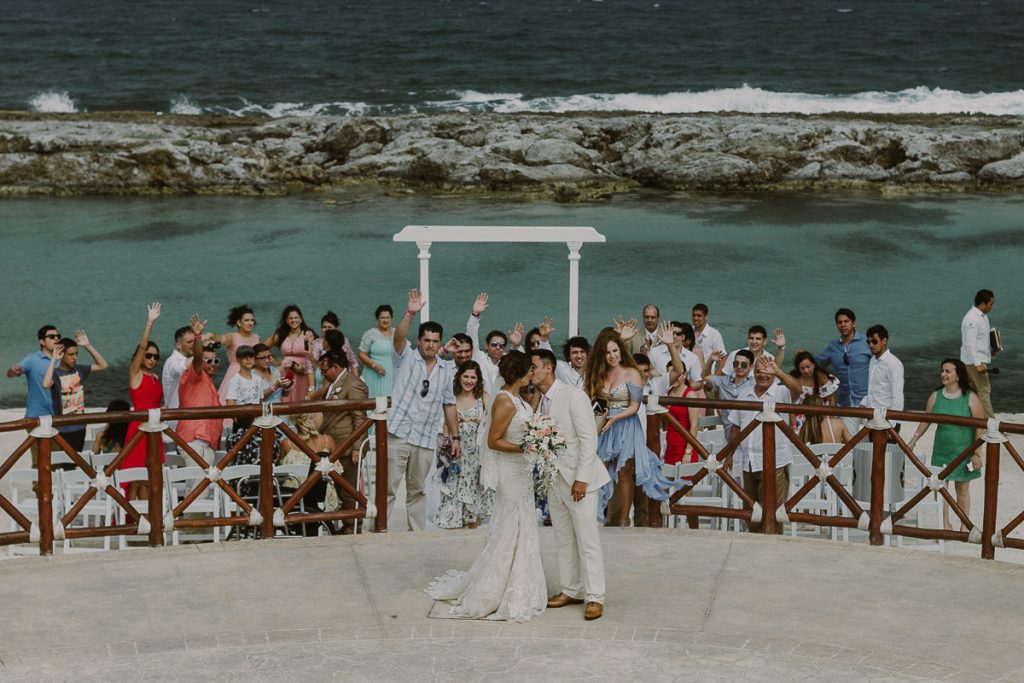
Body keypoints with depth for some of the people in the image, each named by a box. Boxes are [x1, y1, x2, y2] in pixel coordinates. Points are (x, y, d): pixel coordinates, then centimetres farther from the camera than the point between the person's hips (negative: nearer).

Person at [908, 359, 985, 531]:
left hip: (963, 452, -3)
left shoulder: (971, 398, -11)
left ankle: (964, 527, 20)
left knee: (962, 489, 8)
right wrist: (913, 441, 9)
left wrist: (976, 453, -13)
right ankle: (945, 525, 18)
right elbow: (925, 421, 9)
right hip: (941, 451, 3)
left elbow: (980, 426, -10)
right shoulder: (936, 396, -1)